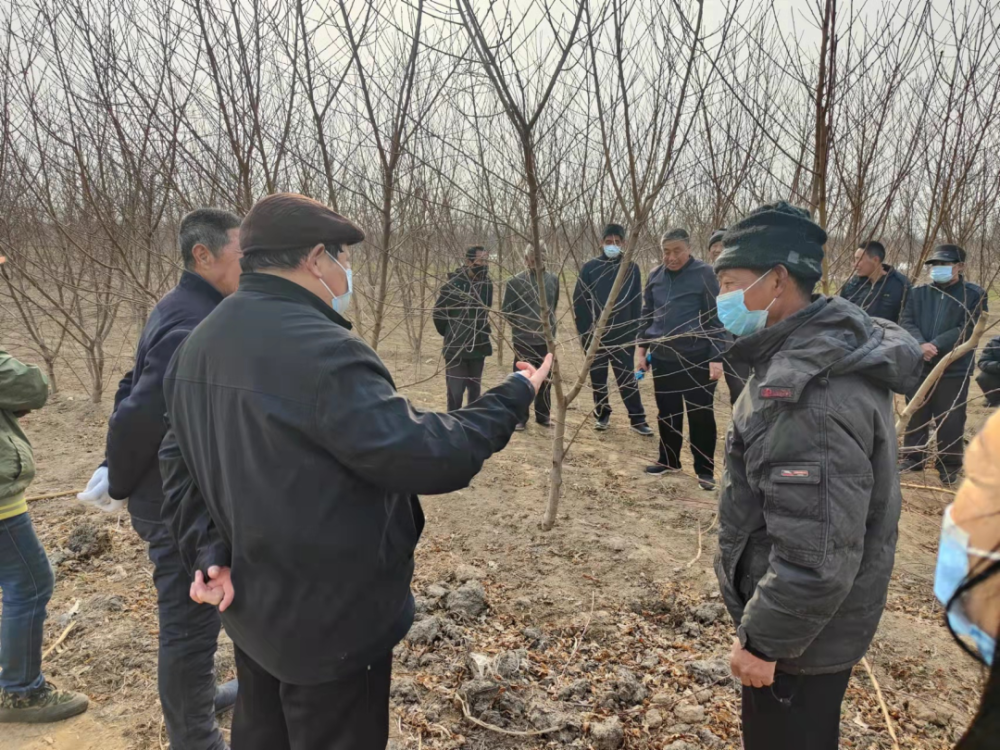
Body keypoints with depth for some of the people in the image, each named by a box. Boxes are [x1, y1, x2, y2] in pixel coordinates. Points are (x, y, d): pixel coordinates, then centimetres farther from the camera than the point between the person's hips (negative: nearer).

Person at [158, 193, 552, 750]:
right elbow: (424, 455, -28)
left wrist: (209, 551, 3)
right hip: (332, 621, -9)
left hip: (251, 606, 9)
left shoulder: (201, 345, 3)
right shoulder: (320, 350, -28)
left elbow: (180, 464, 8)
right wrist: (514, 397, -16)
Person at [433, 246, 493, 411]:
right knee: (455, 391, -1)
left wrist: (482, 332, 14)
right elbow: (438, 312, -6)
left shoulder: (487, 284, 2)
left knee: (475, 390, 15)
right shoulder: (454, 284, -15)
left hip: (479, 346, 5)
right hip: (456, 347, -5)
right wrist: (450, 334, 4)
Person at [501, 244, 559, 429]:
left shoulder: (553, 279, 2)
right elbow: (506, 310, -3)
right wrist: (521, 326, -7)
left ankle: (543, 414, 27)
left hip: (547, 339, 4)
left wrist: (549, 325, 11)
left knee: (545, 380, 13)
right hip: (523, 340, -3)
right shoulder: (516, 282, -9)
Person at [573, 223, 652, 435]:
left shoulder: (631, 268, 2)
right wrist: (583, 331, -5)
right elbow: (579, 301, 0)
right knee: (597, 377, 10)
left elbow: (637, 303, 4)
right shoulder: (590, 268, 0)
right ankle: (602, 415, 24)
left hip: (623, 335, 0)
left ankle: (637, 419, 9)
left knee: (627, 378, 2)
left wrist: (634, 331, -2)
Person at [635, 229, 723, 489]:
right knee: (666, 414, 15)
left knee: (701, 416, 4)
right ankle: (668, 459, 32)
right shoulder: (655, 276, 6)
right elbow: (646, 315, 14)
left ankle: (705, 470, 16)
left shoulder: (705, 274, -8)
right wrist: (641, 347, 9)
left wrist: (716, 357, -13)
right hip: (662, 358, 5)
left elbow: (716, 318, -9)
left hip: (697, 360, -4)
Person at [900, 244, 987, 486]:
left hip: (954, 368, -3)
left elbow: (968, 329, -12)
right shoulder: (918, 293, 8)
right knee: (915, 416, 14)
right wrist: (921, 344, -20)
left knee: (951, 420, 3)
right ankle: (912, 458, 28)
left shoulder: (974, 294, -3)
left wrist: (935, 345, -21)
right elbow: (907, 321, -1)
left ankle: (950, 466, 18)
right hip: (918, 366, 3)